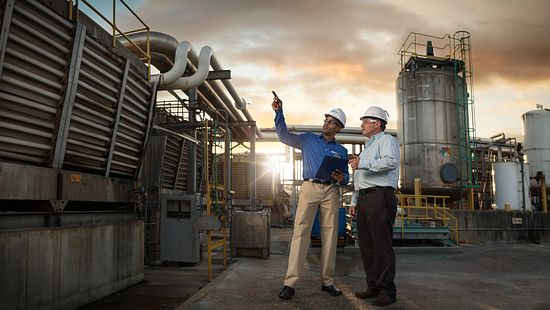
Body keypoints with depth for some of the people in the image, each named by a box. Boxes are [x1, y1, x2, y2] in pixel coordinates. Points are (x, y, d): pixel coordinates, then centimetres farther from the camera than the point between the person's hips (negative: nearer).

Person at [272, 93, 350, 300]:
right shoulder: (308, 139, 14)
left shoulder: (341, 151, 18)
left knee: (330, 234, 2)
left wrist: (341, 178, -8)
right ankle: (290, 282, -13)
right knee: (301, 232, -11)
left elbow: (346, 178, 16)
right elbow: (285, 136, 4)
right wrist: (279, 113, -7)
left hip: (331, 191, 2)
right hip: (310, 187, -2)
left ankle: (327, 281, 12)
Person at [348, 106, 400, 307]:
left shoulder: (386, 140, 0)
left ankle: (387, 291, -4)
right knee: (366, 245, 8)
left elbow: (391, 162, -21)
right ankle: (373, 287, 16)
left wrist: (362, 164, -21)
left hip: (380, 197, -9)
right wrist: (354, 201, 25)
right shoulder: (367, 147, 29)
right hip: (364, 199, 9)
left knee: (382, 245, -9)